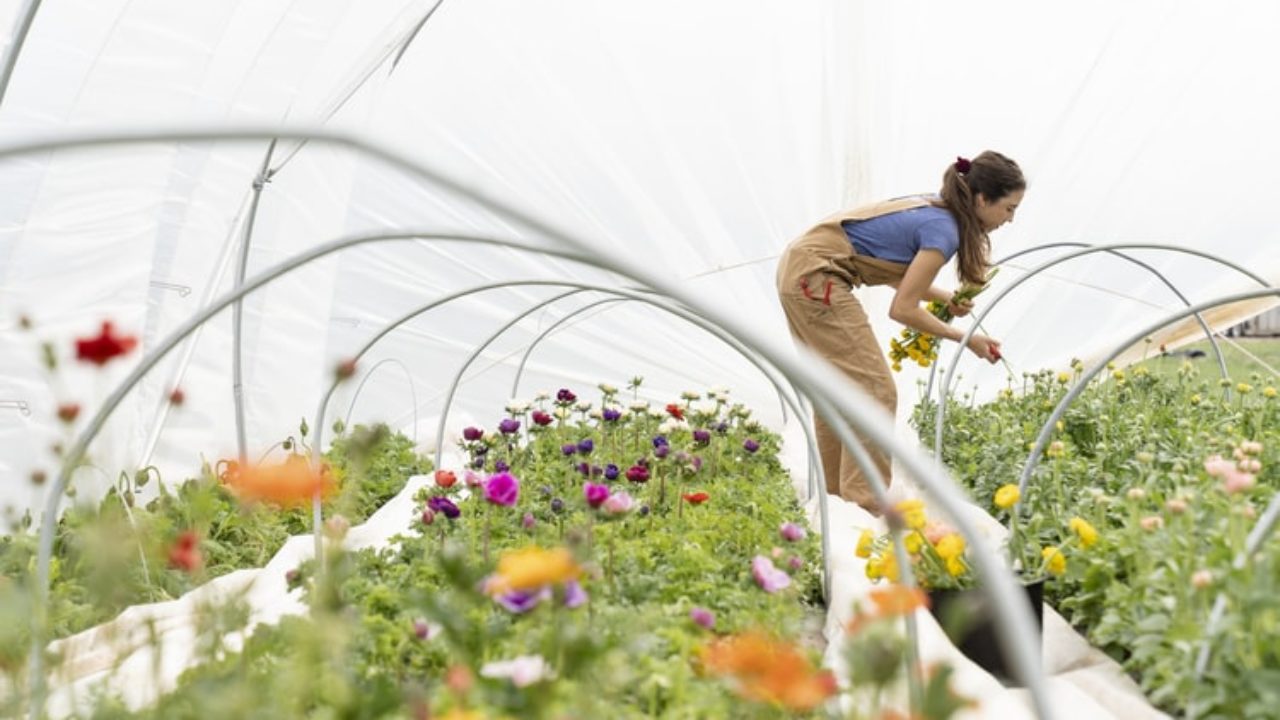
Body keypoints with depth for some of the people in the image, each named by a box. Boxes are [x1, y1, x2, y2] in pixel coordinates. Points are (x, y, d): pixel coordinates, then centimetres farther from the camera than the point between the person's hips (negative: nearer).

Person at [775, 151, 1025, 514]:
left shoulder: (934, 210, 11)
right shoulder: (943, 230, -15)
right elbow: (902, 309, -14)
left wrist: (946, 298, 5)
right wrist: (964, 338, -4)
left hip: (799, 268, 10)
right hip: (815, 277, -10)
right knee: (874, 390, -7)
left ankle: (835, 496, 22)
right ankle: (865, 507, -5)